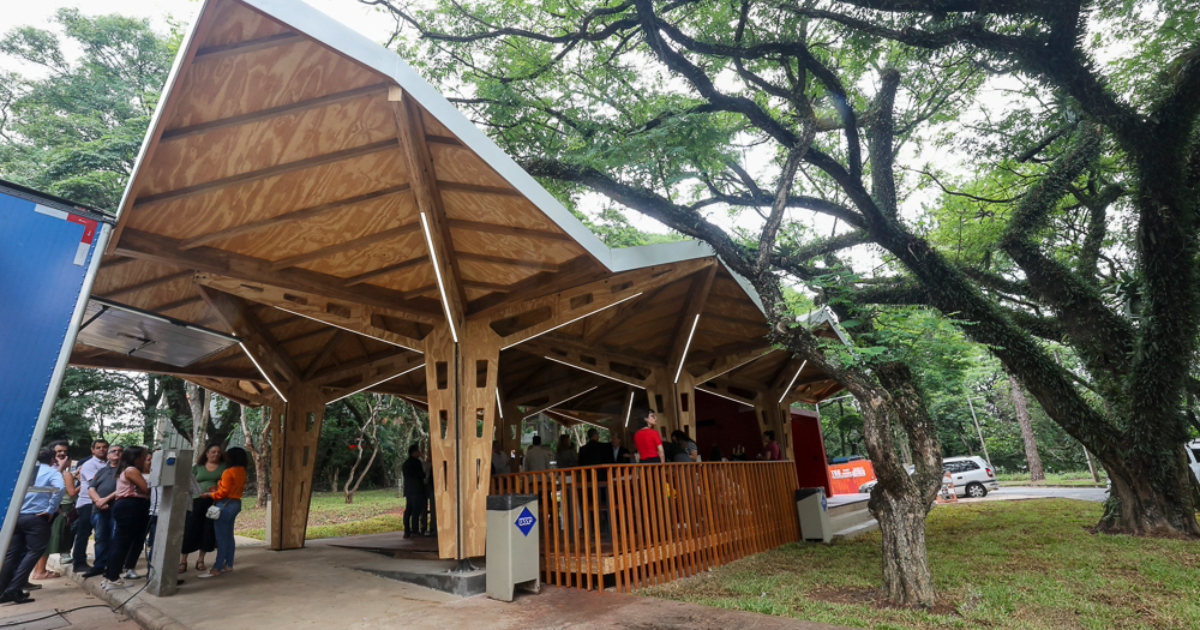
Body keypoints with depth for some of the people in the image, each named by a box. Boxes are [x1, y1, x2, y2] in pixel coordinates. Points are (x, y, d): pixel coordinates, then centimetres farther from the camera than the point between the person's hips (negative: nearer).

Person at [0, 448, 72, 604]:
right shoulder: (53, 472, -5)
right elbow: (60, 487, -23)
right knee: (33, 553, -2)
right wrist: (50, 509, -13)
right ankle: (14, 590, -11)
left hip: (17, 516, 6)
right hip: (36, 518, -6)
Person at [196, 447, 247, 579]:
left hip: (225, 505, -9)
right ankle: (228, 565, 19)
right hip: (235, 503, 9)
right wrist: (216, 489, 11)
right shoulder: (242, 472, 8)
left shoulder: (228, 472, -17)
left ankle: (217, 569, -1)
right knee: (229, 536, 14)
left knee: (221, 538, -5)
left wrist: (208, 494, -2)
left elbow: (223, 492, -16)